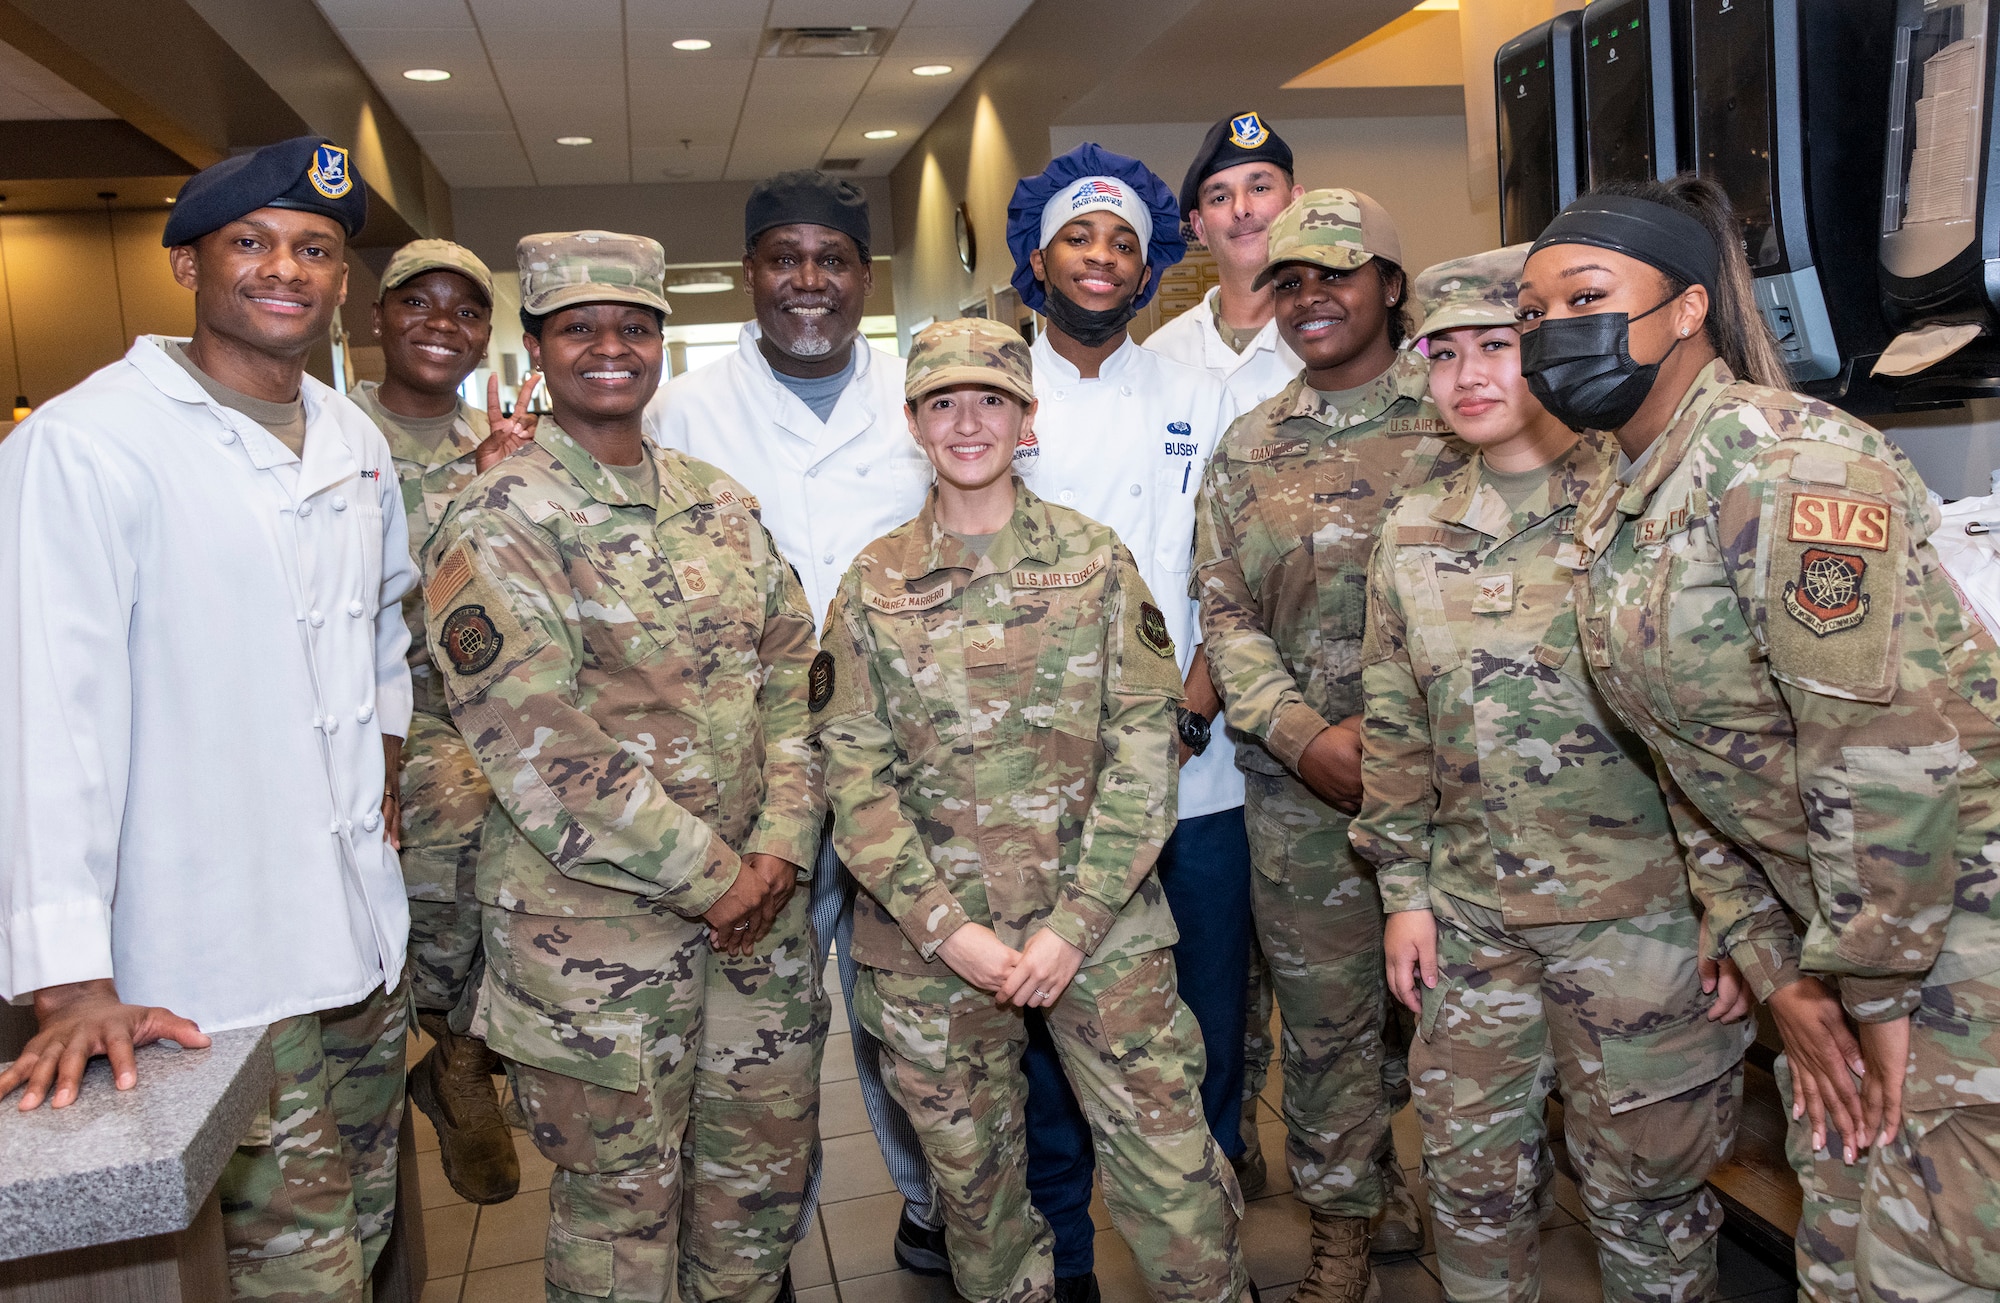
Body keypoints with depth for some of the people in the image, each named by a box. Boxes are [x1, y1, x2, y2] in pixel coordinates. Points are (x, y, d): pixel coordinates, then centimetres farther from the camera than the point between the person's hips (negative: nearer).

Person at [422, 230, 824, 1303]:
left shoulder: (718, 501, 9)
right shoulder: (496, 525, -11)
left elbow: (790, 671, 8)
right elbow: (540, 750, -18)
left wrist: (778, 845, -4)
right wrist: (708, 875, -16)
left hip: (755, 899, 6)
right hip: (595, 923, -6)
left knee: (767, 1159, 19)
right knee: (621, 1197, 11)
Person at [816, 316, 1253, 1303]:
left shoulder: (1095, 559, 1)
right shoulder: (874, 583, 2)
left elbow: (1144, 745, -4)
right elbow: (853, 773, -2)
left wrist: (1074, 922, -12)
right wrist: (947, 926, -11)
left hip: (1100, 923, -1)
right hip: (931, 938, 1)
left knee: (1171, 1172, 1)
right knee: (972, 1180, 15)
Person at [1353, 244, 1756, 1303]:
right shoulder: (1413, 531, 6)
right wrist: (1405, 890, 8)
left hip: (1639, 912, -4)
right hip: (1468, 915, 4)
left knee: (1641, 1186, 11)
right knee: (1472, 1172, 15)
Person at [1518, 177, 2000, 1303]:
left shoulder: (1786, 459, -19)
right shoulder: (1610, 519, 7)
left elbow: (1890, 740, -24)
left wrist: (1872, 985, -16)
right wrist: (1777, 968, 6)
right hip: (1840, 921, 8)